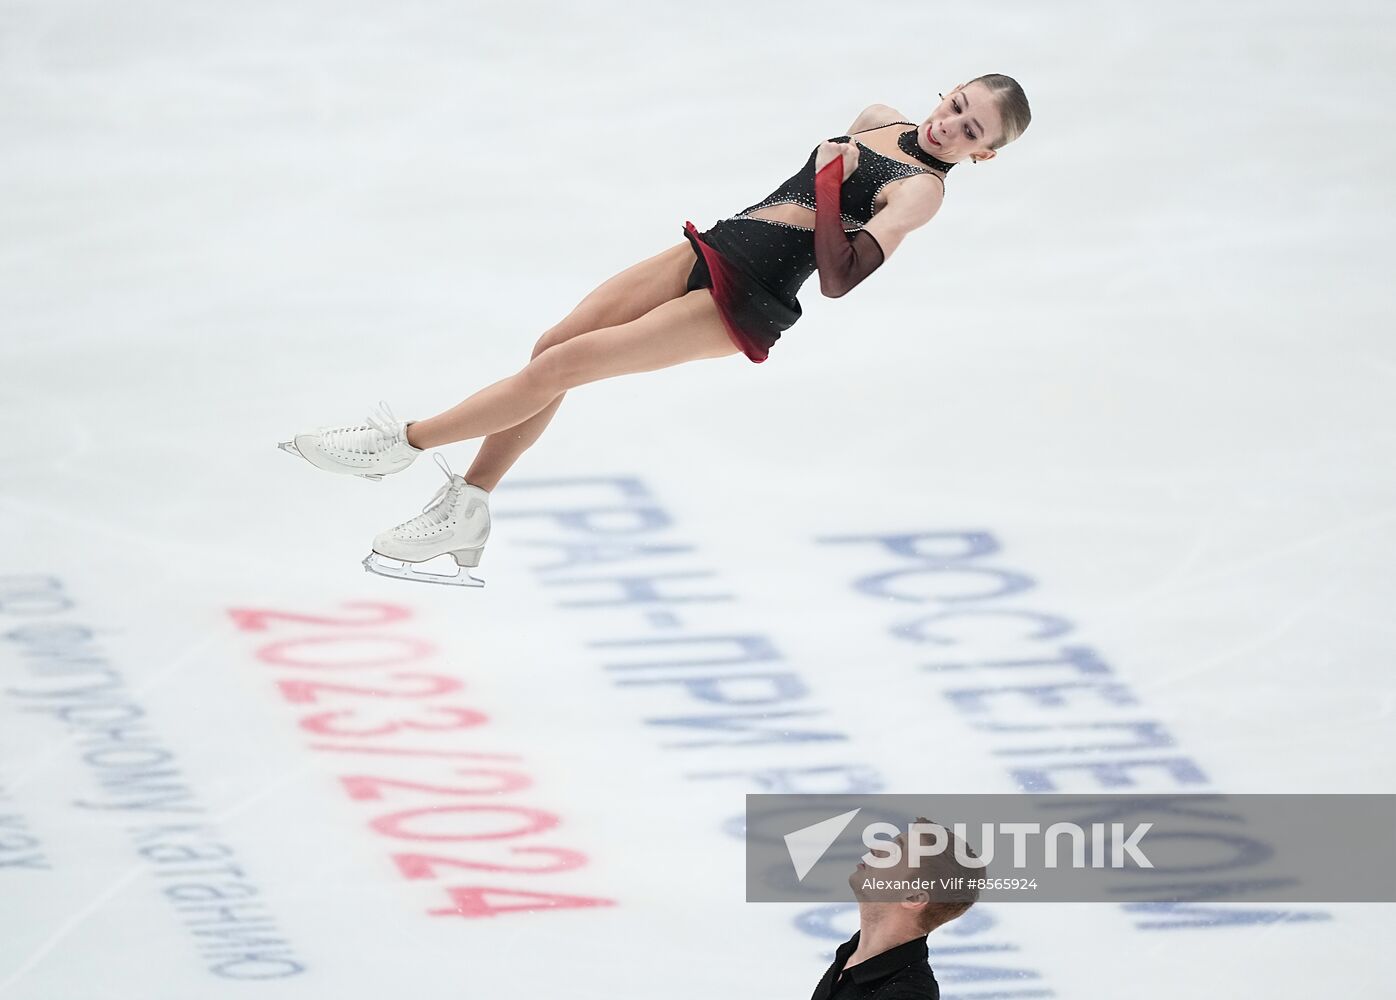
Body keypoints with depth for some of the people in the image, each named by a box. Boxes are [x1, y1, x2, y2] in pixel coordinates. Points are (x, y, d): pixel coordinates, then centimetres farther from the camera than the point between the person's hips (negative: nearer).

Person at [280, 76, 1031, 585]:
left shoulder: (922, 191, -13)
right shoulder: (879, 121, 11)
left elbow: (838, 279, -24)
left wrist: (828, 184, -26)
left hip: (746, 305, -8)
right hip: (712, 247, 8)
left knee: (563, 363, -12)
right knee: (551, 346, -2)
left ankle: (402, 445, -4)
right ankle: (465, 513, 5)